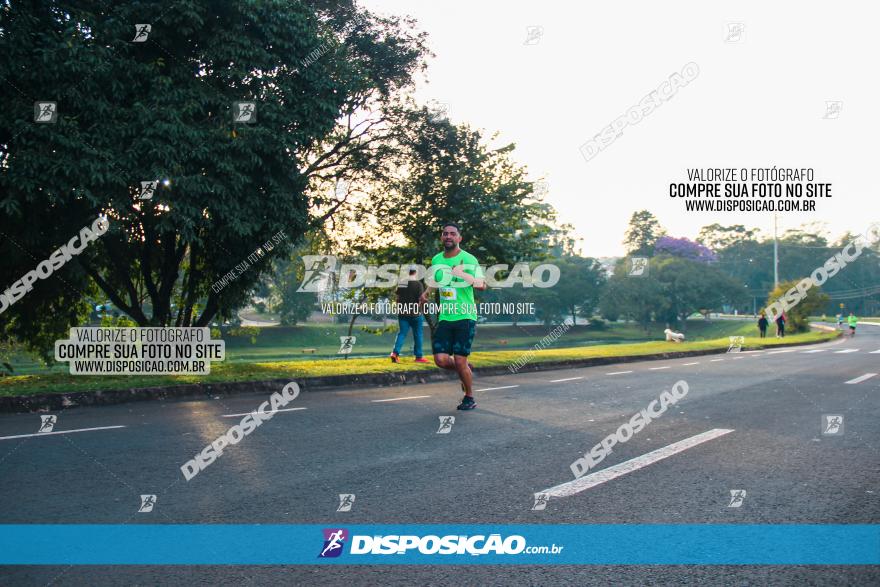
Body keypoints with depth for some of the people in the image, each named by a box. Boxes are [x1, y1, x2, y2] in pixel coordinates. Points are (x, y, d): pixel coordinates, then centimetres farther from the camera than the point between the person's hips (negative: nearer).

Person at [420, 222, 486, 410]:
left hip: (465, 316, -5)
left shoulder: (468, 259, -7)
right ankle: (466, 370, 27)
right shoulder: (436, 260, 10)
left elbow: (482, 285, -15)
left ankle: (470, 398, 16)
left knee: (459, 360, -7)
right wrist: (427, 291, 9)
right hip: (445, 317, 5)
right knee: (440, 360, -6)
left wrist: (464, 275, -33)